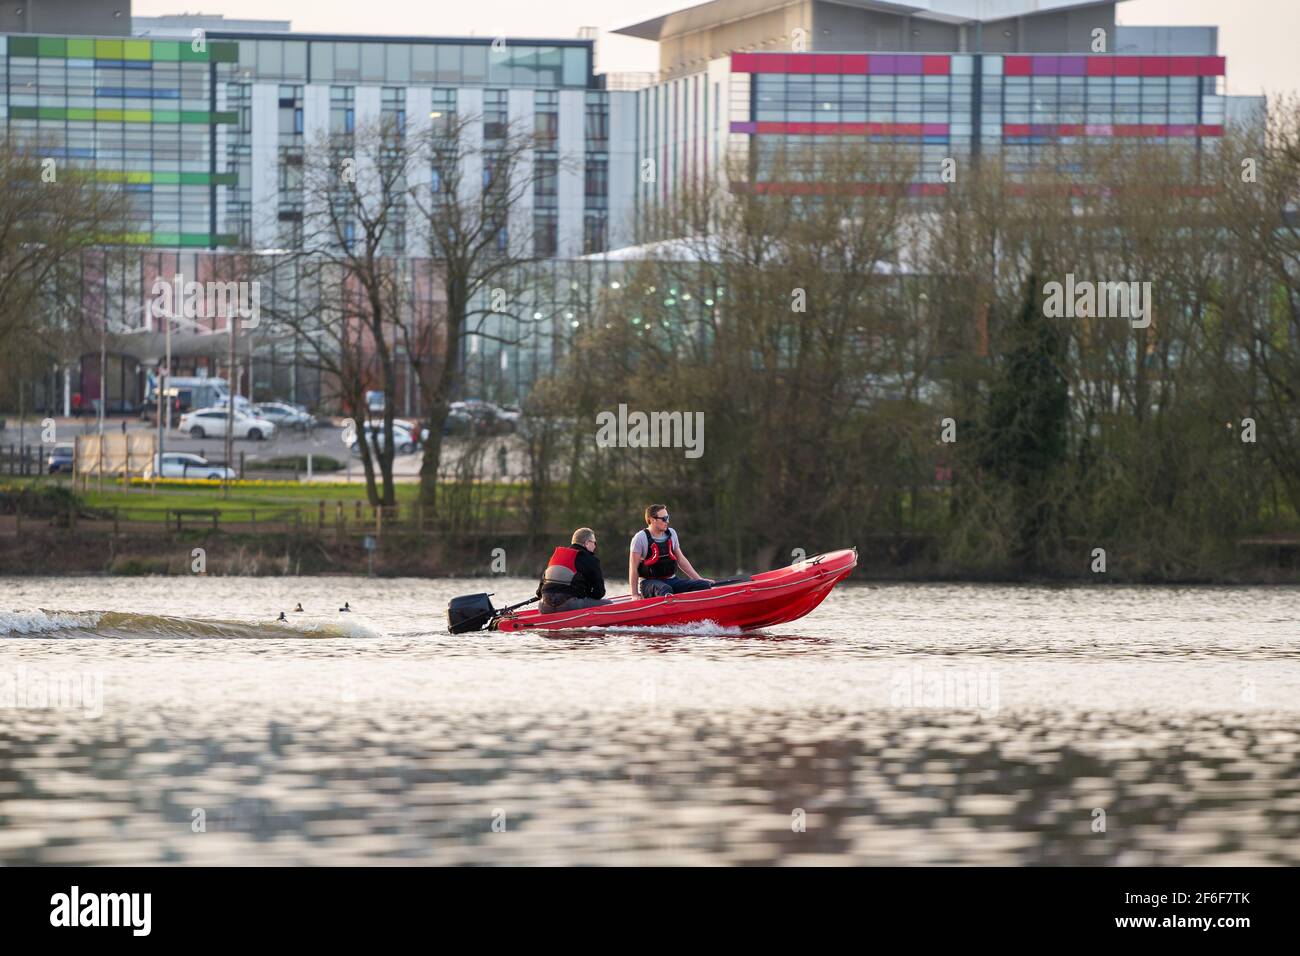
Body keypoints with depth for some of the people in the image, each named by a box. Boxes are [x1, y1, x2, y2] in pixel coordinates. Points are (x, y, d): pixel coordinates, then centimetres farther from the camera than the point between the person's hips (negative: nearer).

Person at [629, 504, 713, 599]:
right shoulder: (641, 538, -5)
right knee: (665, 590, -40)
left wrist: (699, 579, 16)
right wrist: (634, 594, -10)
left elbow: (681, 559, 20)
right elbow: (633, 568, -5)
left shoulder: (671, 533, 12)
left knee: (704, 585, -16)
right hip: (649, 583, -6)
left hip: (671, 580, 6)